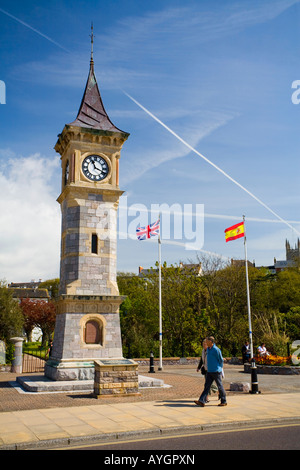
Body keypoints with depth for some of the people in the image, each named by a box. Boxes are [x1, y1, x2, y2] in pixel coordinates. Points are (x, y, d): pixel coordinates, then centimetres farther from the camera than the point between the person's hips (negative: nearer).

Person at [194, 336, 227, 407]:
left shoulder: (216, 350, -15)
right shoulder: (208, 349, 11)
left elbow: (221, 360, -7)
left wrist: (219, 368, 4)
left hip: (216, 371, -8)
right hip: (209, 371, 8)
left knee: (220, 386, 3)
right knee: (207, 386, 1)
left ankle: (224, 401, 16)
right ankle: (202, 401, -3)